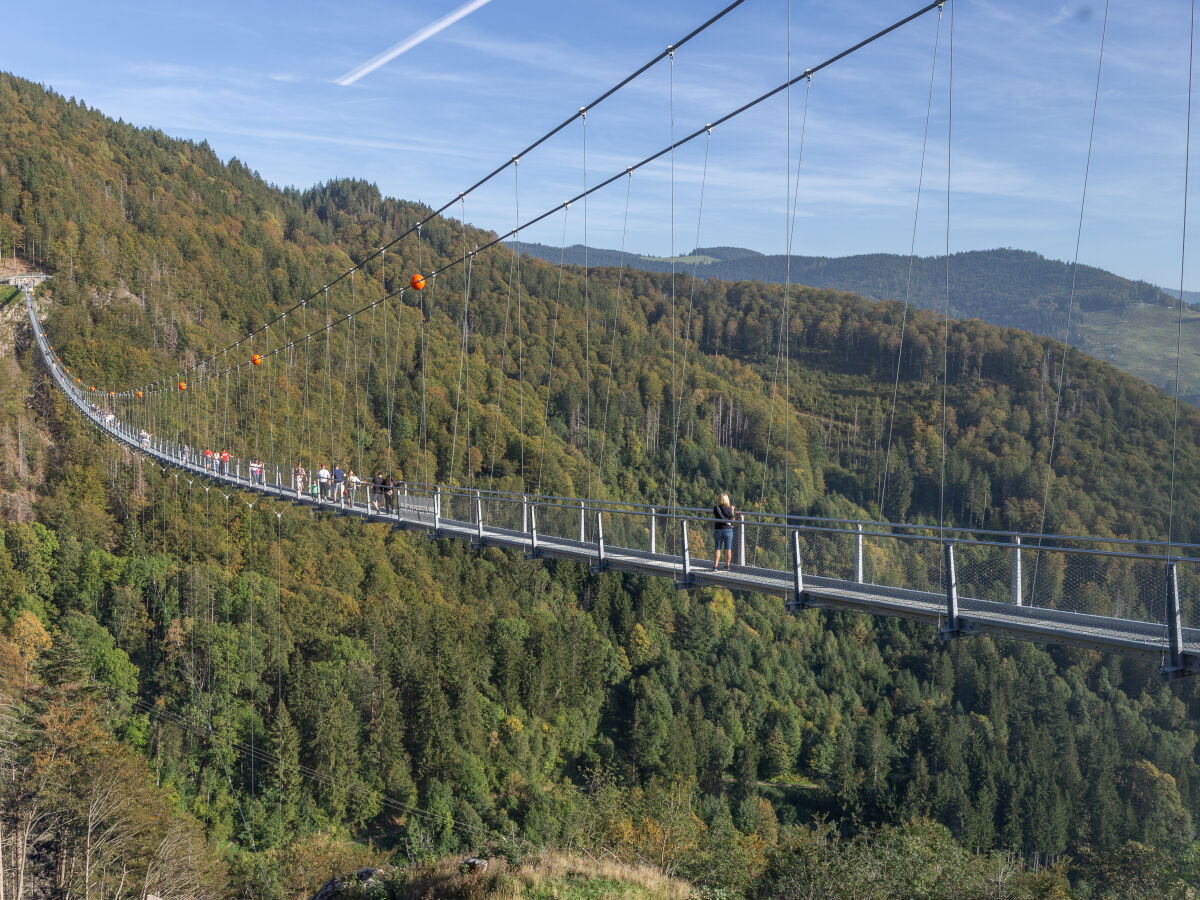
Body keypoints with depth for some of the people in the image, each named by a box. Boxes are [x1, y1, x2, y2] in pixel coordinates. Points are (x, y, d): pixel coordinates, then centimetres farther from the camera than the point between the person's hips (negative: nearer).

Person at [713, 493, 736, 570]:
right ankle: (727, 566, 13)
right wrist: (732, 511, 4)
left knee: (717, 549, 6)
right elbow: (732, 520, -6)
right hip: (728, 530, -2)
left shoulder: (715, 508, -3)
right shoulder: (728, 509, -11)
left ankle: (715, 566, 4)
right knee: (728, 549, 8)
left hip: (717, 530, 2)